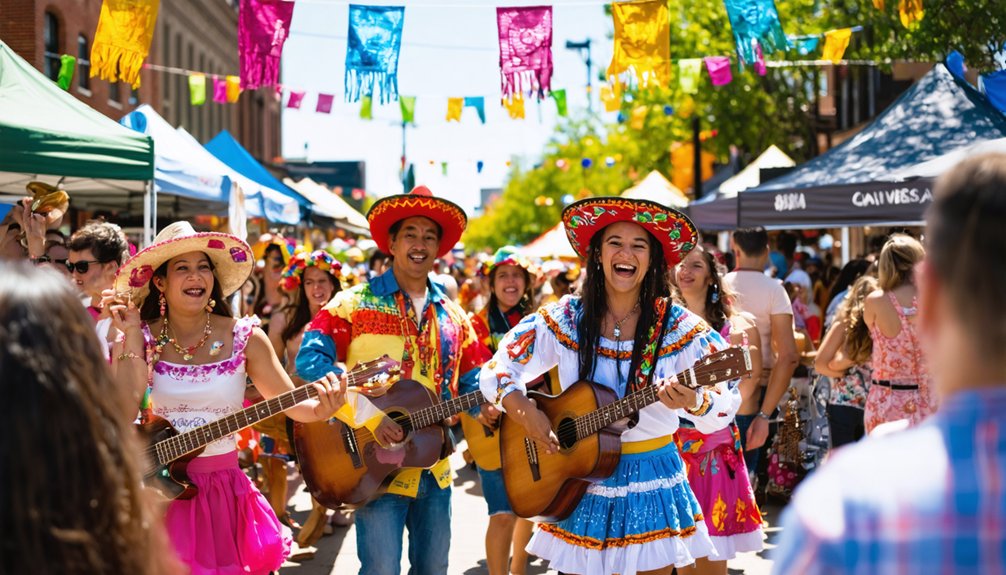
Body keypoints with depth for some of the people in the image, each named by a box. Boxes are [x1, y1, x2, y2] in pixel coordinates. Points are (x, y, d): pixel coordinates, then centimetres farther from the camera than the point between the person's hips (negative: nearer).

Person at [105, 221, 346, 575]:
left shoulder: (244, 338, -2)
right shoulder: (142, 340, -3)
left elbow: (293, 404, -1)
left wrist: (320, 409, -24)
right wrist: (131, 339, -17)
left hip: (223, 491, 1)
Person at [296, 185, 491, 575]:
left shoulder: (452, 316, 11)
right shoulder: (355, 303, -5)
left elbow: (471, 381, 17)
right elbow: (310, 361, -16)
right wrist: (368, 417, -25)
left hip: (435, 467, 5)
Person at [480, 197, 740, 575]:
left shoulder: (679, 328, -7)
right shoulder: (565, 320, -2)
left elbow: (726, 406, -13)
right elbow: (497, 370, 2)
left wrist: (693, 402, -35)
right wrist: (522, 411, -16)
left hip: (652, 479, -1)